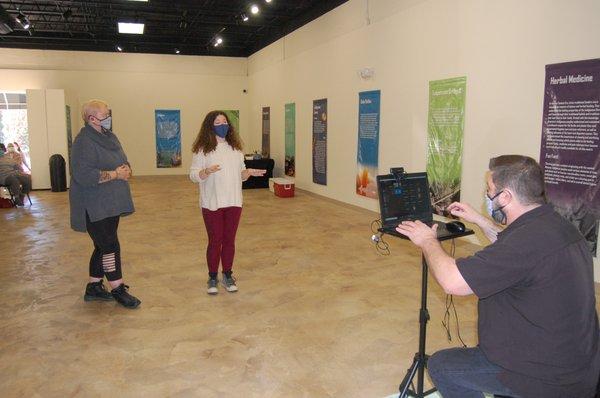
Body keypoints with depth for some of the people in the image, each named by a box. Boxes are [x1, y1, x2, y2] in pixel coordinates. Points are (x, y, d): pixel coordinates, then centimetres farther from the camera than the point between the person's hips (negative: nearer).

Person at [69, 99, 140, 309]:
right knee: (111, 247, -4)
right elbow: (83, 175, -27)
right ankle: (118, 290, 9)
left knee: (103, 246, 14)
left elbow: (123, 163, 19)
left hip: (111, 204, 9)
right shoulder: (84, 142, -17)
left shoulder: (110, 137, 11)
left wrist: (125, 170, -5)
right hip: (94, 207, -9)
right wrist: (115, 174, -21)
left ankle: (94, 287, 27)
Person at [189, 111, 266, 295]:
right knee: (215, 241, 3)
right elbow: (193, 175, -7)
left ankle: (227, 275, 24)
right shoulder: (203, 149, -5)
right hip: (212, 204, -4)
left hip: (234, 202, 4)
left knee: (229, 240, 10)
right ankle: (213, 278, 19)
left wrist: (249, 172, -6)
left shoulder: (235, 148, 9)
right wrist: (206, 172, -26)